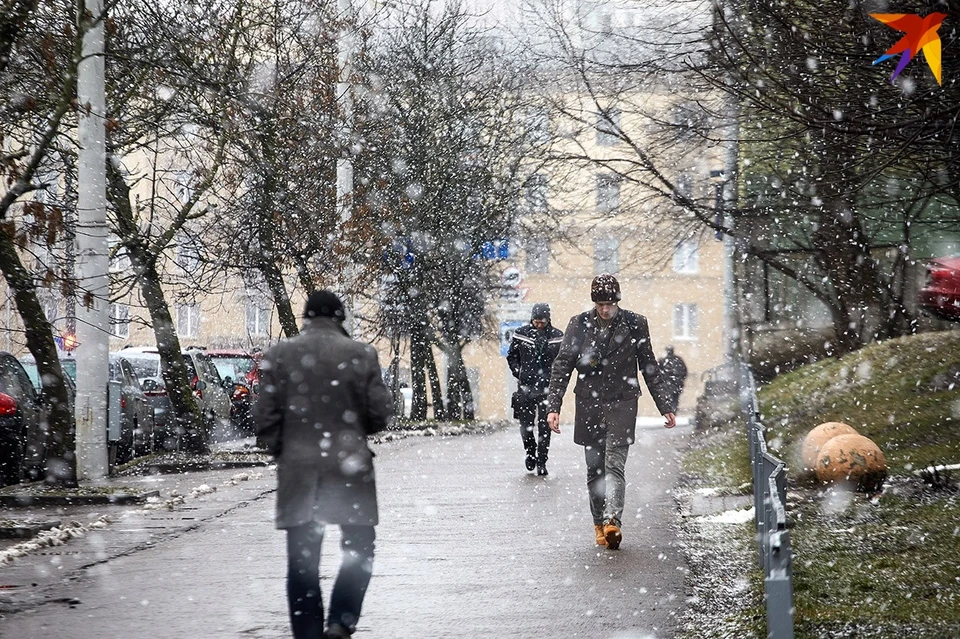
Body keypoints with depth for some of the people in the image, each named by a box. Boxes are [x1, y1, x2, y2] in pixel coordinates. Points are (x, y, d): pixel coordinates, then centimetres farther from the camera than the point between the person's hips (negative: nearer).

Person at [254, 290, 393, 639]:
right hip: (350, 466, -1)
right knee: (358, 548, 11)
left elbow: (265, 417, -1)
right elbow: (380, 414, -2)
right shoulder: (361, 354, -3)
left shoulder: (278, 355, 0)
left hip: (298, 470, 1)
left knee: (302, 560, 6)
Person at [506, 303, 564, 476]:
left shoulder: (557, 337, 1)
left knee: (544, 426, -2)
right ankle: (531, 452, 29)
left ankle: (541, 461, 6)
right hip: (525, 387, 1)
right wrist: (518, 372, 1)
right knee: (525, 424, 3)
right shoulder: (520, 334, 2)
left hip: (547, 388, -1)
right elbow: (511, 356, 12)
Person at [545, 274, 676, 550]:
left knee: (614, 465, -14)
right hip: (588, 404, 2)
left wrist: (665, 406, 7)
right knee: (594, 468, 6)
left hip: (622, 404, -2)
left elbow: (650, 368, 8)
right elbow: (562, 366, 2)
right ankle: (600, 523, 15)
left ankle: (612, 522, -24)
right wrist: (553, 406, -7)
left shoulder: (634, 324, 1)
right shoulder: (579, 324, 2)